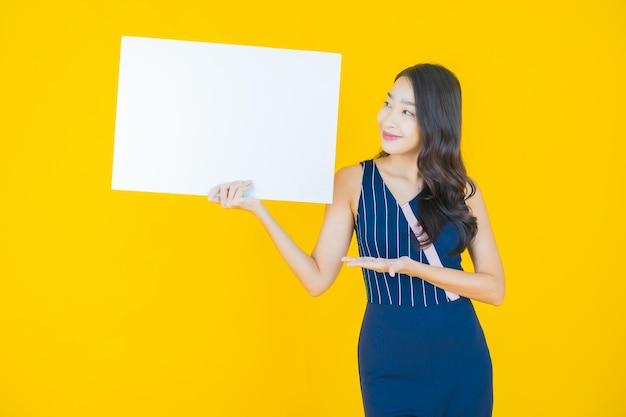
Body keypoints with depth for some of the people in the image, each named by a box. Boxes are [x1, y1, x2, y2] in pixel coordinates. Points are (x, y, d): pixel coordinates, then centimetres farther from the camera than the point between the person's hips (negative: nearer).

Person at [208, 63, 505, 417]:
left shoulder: (462, 190, 0)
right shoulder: (355, 182, -3)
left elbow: (494, 288, -5)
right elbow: (318, 278, -8)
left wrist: (414, 268, -18)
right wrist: (258, 209, -16)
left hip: (462, 361, 2)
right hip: (390, 362, -1)